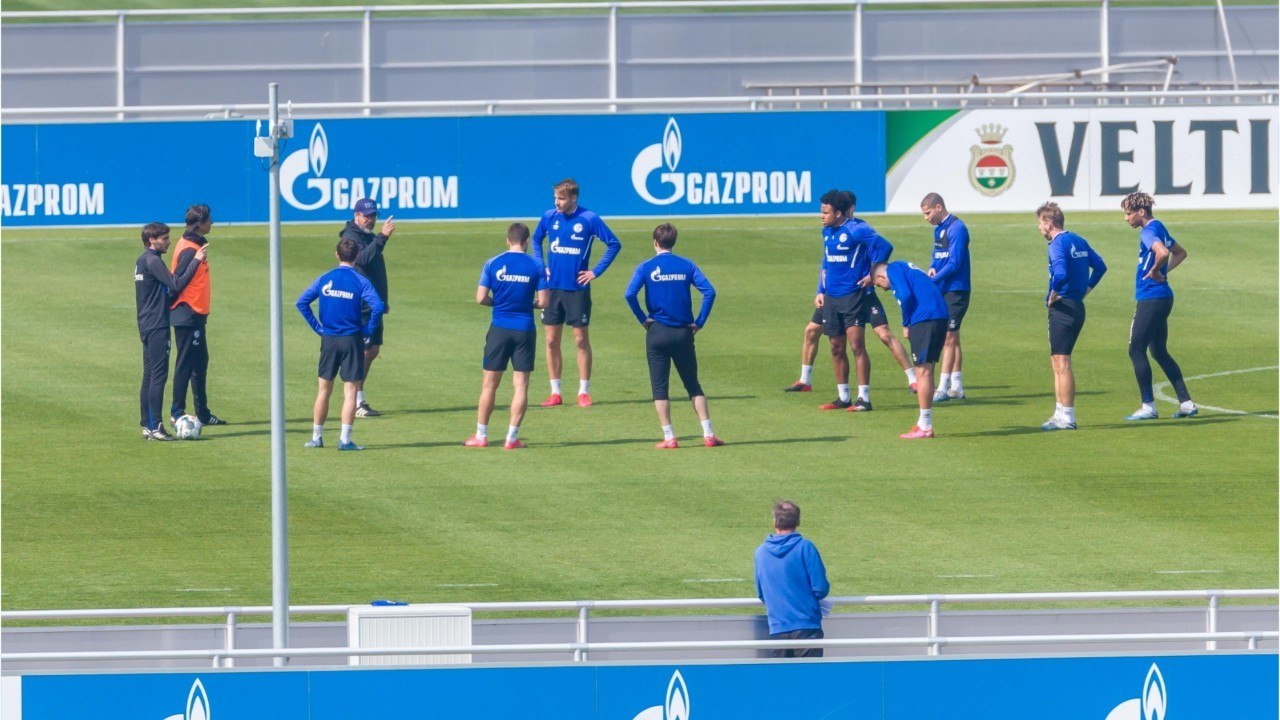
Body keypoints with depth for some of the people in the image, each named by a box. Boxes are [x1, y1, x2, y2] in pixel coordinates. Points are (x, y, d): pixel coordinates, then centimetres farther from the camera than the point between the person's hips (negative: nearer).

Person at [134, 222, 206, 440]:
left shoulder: (141, 261, 17)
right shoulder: (152, 261, -13)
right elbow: (176, 285, -20)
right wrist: (196, 261, -16)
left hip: (146, 325, 10)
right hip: (157, 326, -10)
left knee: (149, 375, 11)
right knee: (159, 375, -11)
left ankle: (147, 425, 12)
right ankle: (155, 426, -14)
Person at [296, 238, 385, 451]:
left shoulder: (325, 279, 3)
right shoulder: (361, 281, -7)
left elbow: (302, 302, 1)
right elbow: (377, 307, -19)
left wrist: (317, 327, 6)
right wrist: (367, 330, -5)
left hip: (328, 339, 3)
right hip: (352, 340, -3)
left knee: (324, 390, 13)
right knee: (350, 391, 0)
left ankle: (316, 437, 17)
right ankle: (345, 439, -6)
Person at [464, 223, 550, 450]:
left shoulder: (493, 264, -2)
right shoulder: (536, 266, -3)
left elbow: (481, 298, -5)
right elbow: (543, 301, -5)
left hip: (499, 329, 0)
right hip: (525, 330, 0)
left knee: (489, 384, 9)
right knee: (521, 385, 4)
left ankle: (481, 435, 14)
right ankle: (512, 438, 2)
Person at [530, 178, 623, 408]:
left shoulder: (589, 219, -9)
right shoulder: (549, 217, 2)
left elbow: (614, 244, -2)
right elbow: (536, 240, 20)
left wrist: (596, 271, -6)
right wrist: (541, 266, 8)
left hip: (577, 289, -3)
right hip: (553, 287, 3)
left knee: (581, 339, 1)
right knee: (551, 340, 4)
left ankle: (584, 392, 9)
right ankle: (556, 393, 11)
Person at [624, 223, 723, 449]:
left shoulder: (646, 267, -3)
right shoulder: (687, 266, 3)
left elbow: (630, 294, -16)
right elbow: (709, 292, -7)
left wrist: (643, 318, -4)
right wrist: (699, 322, 0)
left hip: (657, 331, -2)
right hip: (683, 333, 2)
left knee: (659, 387, 6)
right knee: (693, 385, 12)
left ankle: (669, 438, 1)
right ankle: (708, 434, 5)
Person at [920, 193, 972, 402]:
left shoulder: (956, 228, -15)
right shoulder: (939, 228, 14)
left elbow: (955, 263, -20)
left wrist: (933, 280, -17)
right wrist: (932, 269, -2)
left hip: (955, 291, -9)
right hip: (943, 291, 9)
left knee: (949, 338, -9)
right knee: (952, 338, 12)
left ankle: (943, 388, -9)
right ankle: (956, 387, 18)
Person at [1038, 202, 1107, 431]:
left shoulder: (1058, 244, -15)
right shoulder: (1079, 241, 13)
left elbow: (1061, 273, -30)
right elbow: (1100, 266, 20)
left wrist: (1053, 294, -15)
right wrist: (1086, 288, 18)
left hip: (1062, 308, -9)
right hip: (1078, 306, 9)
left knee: (1061, 363, -5)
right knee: (1057, 361, 17)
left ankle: (1067, 417, -5)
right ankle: (1061, 412, 19)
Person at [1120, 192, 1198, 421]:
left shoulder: (1149, 232, -15)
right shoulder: (1159, 228, 15)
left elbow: (1162, 253, -35)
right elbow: (1180, 253, 30)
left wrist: (1155, 271, -17)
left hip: (1151, 298, -10)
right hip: (1163, 297, 10)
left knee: (1136, 350, -3)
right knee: (1160, 352, 15)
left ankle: (1148, 406, -2)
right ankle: (1186, 403, 14)